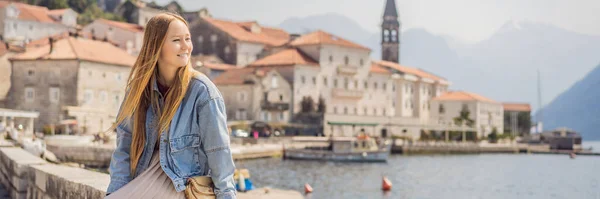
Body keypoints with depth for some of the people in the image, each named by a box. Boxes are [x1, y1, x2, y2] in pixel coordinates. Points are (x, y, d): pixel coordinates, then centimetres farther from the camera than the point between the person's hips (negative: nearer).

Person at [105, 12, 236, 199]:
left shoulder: (201, 90, -13)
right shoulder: (139, 87, 1)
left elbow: (218, 150, -12)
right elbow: (125, 145, 1)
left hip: (181, 182, -5)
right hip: (145, 178, 5)